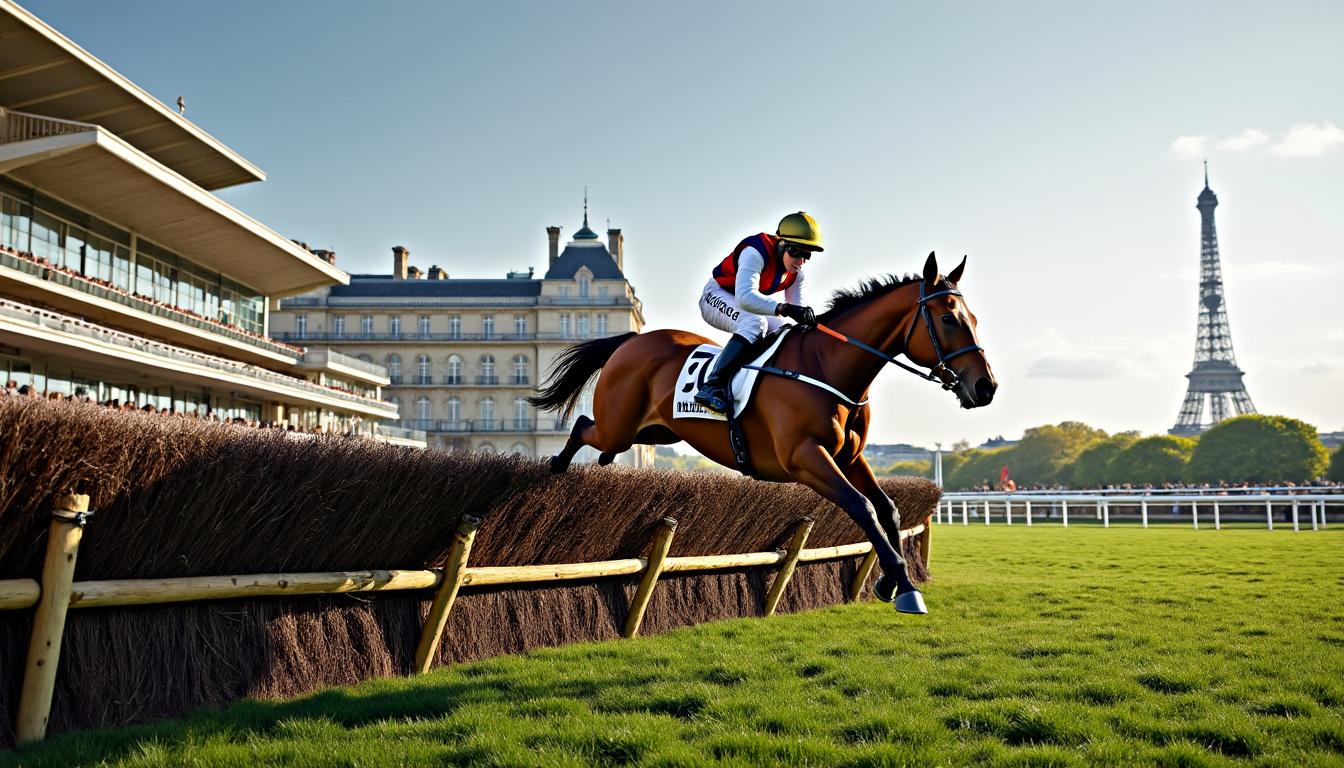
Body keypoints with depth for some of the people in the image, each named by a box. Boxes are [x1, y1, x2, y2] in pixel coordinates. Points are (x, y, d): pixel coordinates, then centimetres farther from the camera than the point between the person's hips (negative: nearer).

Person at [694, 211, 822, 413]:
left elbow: (797, 310, -3)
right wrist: (783, 308, -57)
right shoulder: (755, 253, -31)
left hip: (752, 306, 9)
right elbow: (745, 297, -45)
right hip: (716, 297, -8)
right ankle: (713, 385, -46)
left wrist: (808, 319, -26)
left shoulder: (796, 273, -5)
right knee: (755, 323, -35)